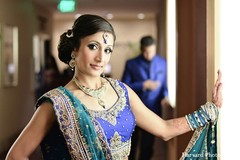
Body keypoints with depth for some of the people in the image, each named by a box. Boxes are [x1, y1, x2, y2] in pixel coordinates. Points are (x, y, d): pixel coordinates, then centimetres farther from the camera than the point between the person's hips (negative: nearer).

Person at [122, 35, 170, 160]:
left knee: (148, 144, 10)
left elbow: (165, 83, 7)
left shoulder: (162, 63, 4)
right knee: (132, 141, 12)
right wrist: (144, 85, -16)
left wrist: (165, 96, -13)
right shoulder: (131, 64, -3)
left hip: (154, 109, 1)